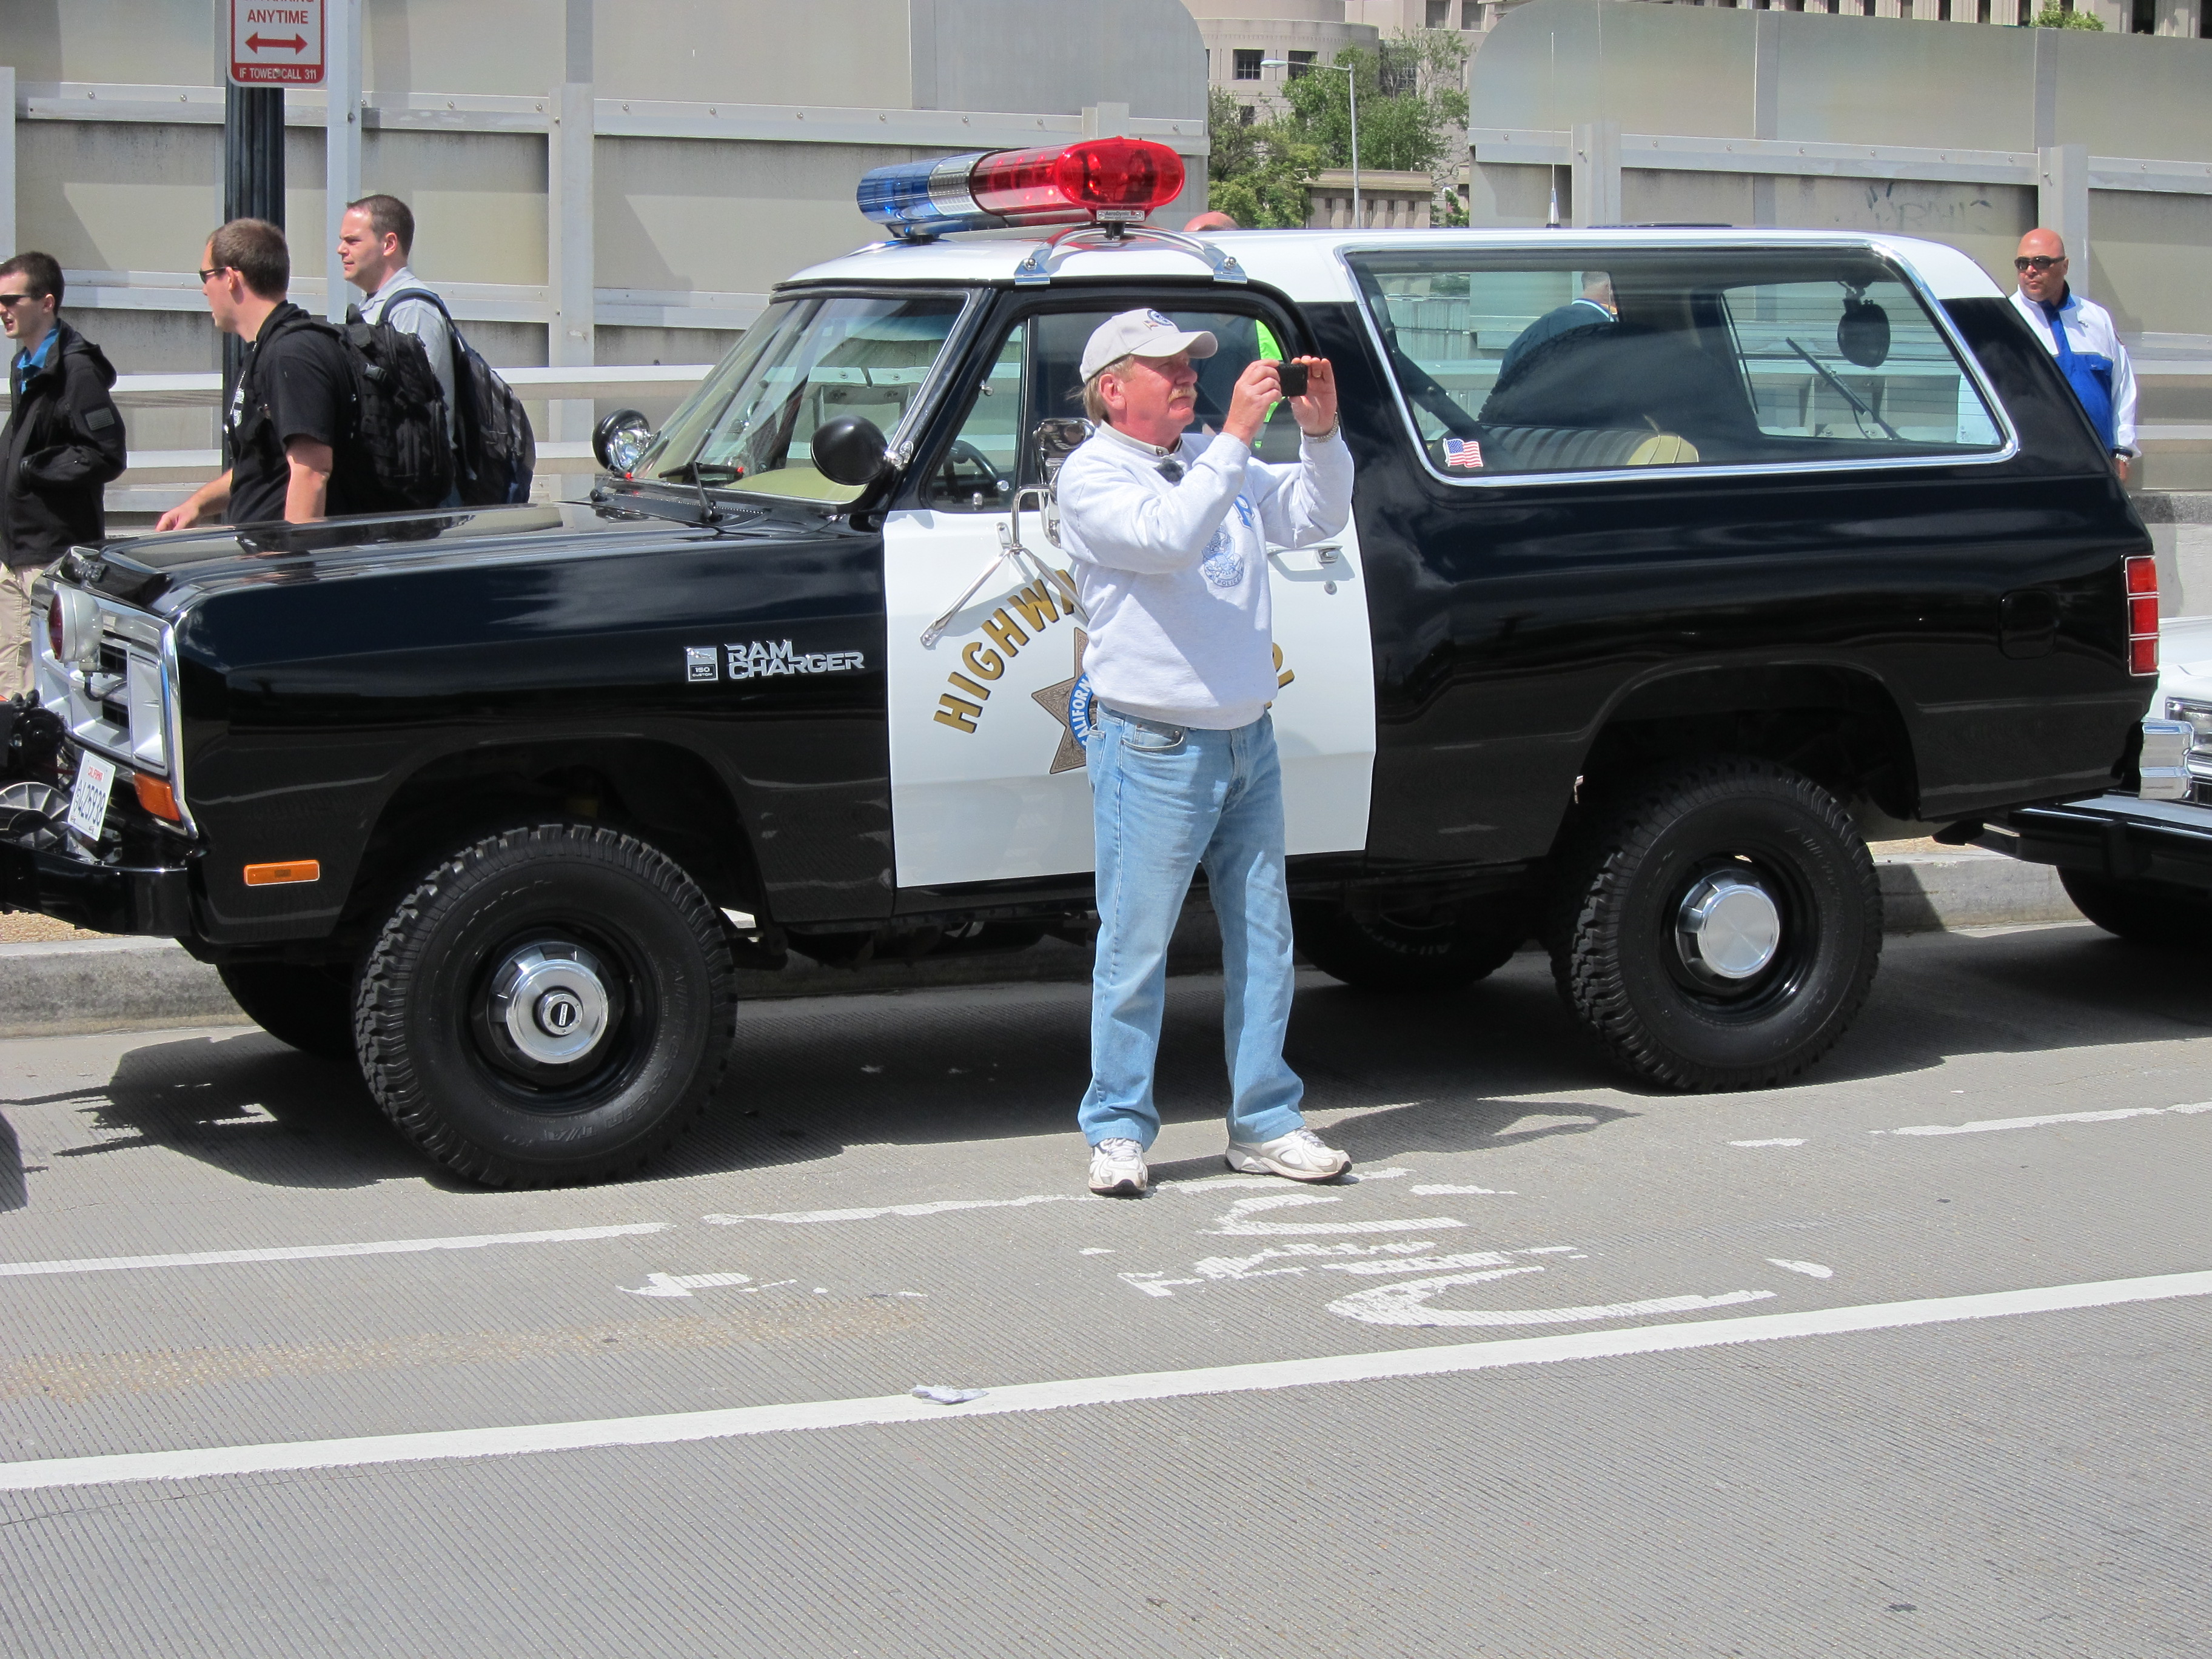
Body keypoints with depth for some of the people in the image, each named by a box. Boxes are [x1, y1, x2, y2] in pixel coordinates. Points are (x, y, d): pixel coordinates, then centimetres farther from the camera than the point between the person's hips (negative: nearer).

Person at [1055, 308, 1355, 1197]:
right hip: (1153, 750, -7)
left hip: (1249, 739, 7)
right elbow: (1169, 537, -25)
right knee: (1134, 949, -2)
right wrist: (1236, 435, -25)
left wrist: (1320, 430, -1)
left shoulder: (1214, 461, 13)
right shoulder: (1091, 475, -8)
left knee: (1262, 939, 10)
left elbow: (1315, 516, 14)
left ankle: (1265, 1124, 19)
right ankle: (1118, 1131, 8)